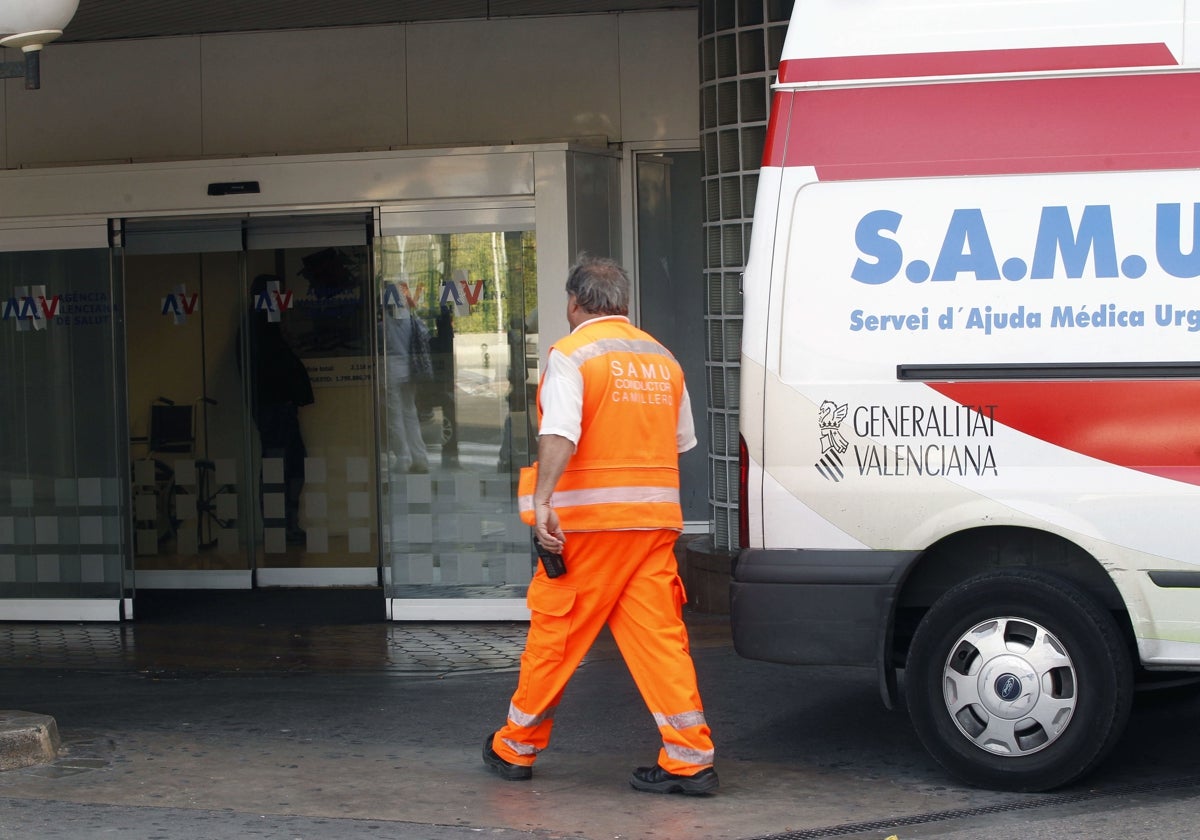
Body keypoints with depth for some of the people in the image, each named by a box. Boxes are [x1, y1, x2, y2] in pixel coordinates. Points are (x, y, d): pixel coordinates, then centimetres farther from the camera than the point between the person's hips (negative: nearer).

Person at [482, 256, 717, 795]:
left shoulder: (571, 355, -6)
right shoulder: (661, 358, 14)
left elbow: (559, 433, -21)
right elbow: (682, 442, 22)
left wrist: (542, 501, -30)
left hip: (588, 519, -5)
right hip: (653, 518, 5)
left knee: (555, 634, 6)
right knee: (660, 636, 3)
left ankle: (515, 748, 19)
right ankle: (690, 759, -4)